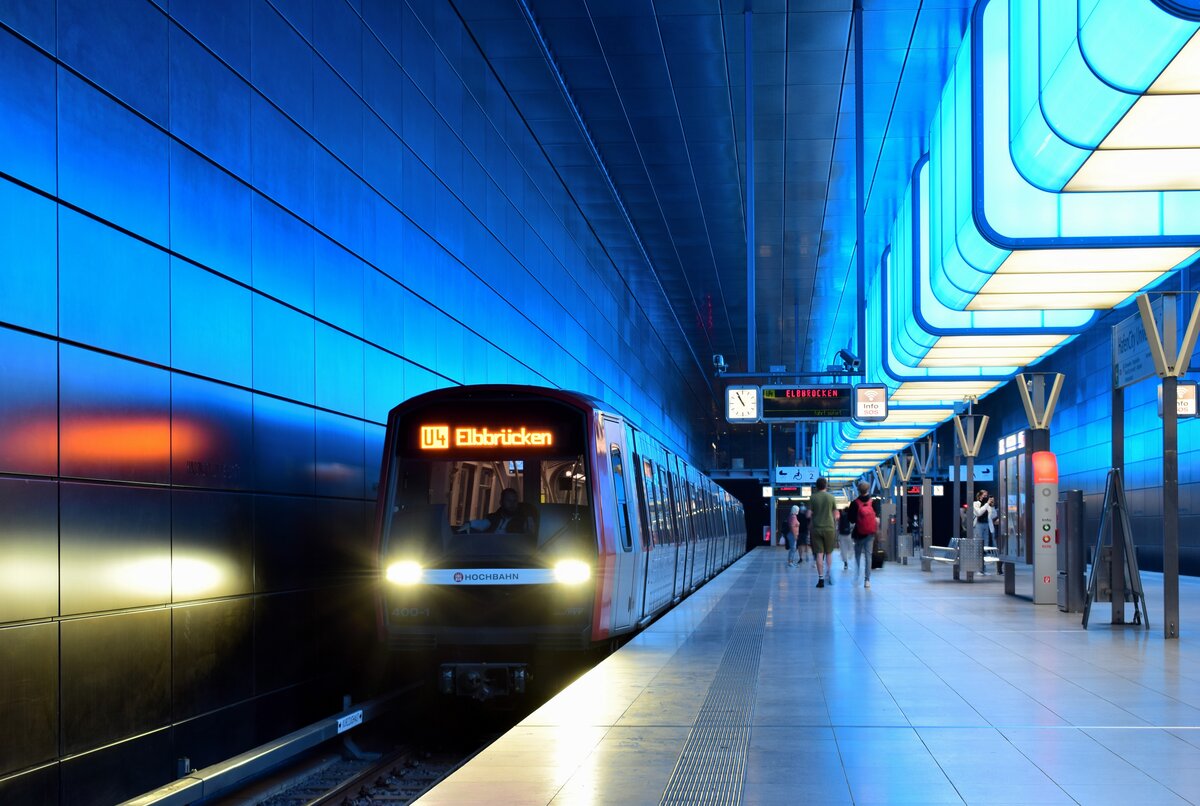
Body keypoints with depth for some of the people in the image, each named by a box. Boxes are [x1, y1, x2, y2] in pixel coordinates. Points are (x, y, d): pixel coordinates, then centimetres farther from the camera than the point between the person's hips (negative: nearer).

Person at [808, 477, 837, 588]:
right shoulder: (830, 497, -1)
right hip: (829, 528, 0)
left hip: (816, 528, 0)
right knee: (828, 553, 16)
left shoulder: (813, 498, -2)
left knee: (819, 554, -1)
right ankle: (829, 574, 16)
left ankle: (821, 578, -7)